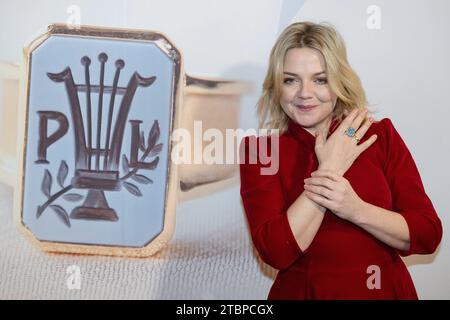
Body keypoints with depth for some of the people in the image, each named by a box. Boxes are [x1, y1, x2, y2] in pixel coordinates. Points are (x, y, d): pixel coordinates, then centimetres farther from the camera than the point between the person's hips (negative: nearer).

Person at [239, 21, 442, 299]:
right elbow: (275, 252, -13)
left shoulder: (381, 136, 0)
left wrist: (355, 210, -18)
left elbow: (429, 235, -3)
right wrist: (329, 169, -14)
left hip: (384, 290, 1)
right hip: (301, 291, -1)